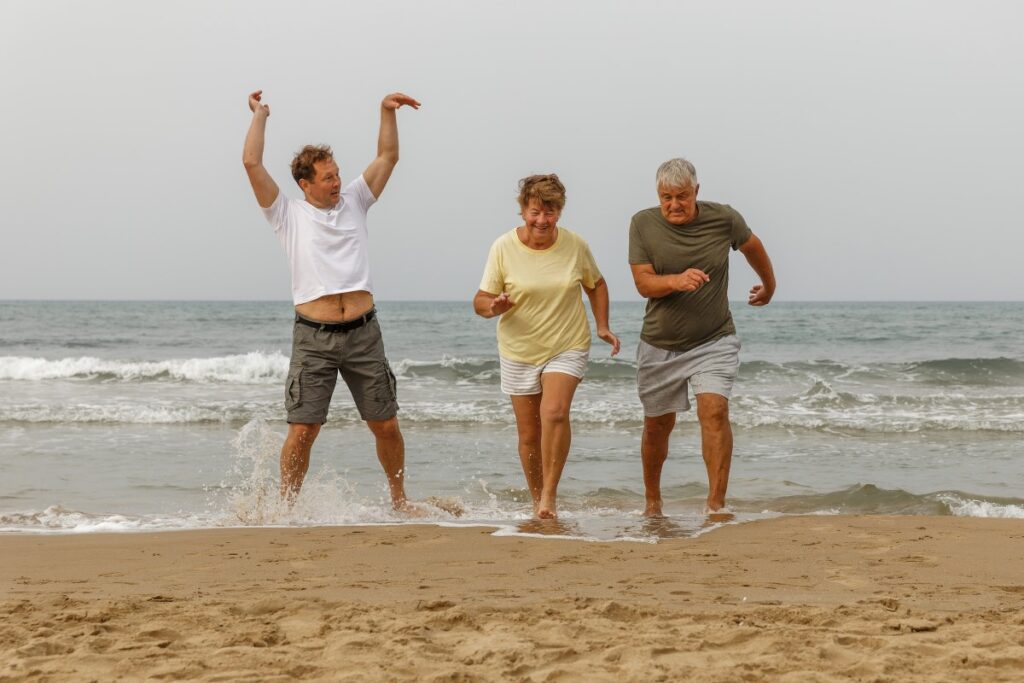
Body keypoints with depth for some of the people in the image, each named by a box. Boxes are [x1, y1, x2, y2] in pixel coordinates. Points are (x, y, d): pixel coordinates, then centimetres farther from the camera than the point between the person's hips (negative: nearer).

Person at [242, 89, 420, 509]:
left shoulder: (353, 202, 13)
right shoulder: (288, 215, 3)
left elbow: (388, 156, 15)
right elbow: (252, 163, -3)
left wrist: (388, 111, 5)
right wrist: (260, 115, 6)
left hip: (363, 333, 3)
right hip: (313, 337, -3)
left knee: (386, 425, 8)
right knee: (302, 431, -6)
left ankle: (399, 502, 24)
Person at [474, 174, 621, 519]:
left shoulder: (575, 245, -5)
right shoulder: (503, 247, -10)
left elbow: (596, 285, 14)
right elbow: (480, 301, -7)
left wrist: (602, 326, 2)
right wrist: (494, 306, -30)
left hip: (567, 347, -1)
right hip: (519, 351, 1)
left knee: (555, 413, -24)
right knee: (529, 435, 5)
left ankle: (550, 492, -14)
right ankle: (537, 500, 24)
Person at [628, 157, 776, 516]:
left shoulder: (724, 219, -8)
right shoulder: (643, 224, -10)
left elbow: (752, 246, 13)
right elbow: (643, 283, -14)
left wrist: (769, 285, 29)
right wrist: (677, 280, -34)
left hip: (714, 342, -1)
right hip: (660, 344, 1)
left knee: (714, 410, -22)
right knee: (657, 425, 12)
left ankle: (716, 504, -23)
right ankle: (652, 501, 35)